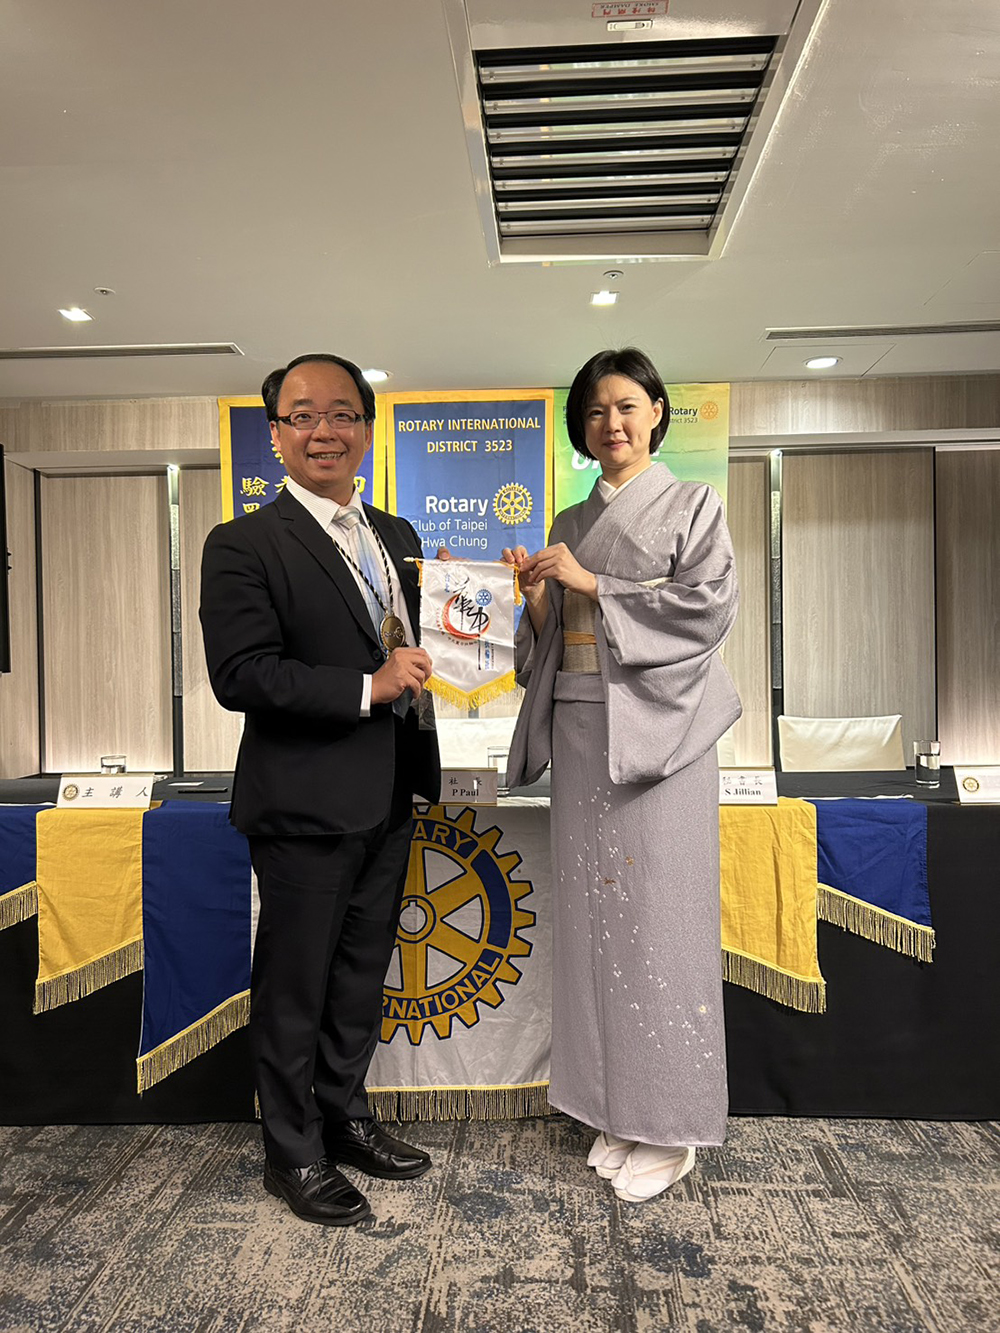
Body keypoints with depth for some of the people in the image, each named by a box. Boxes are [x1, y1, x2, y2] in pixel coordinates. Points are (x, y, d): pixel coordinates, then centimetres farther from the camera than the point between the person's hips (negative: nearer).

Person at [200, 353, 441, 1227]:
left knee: (362, 974, 20)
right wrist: (367, 688, -22)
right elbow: (240, 675, -19)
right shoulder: (244, 545, -10)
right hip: (306, 804, -6)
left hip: (389, 800, 7)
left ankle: (345, 1115, 41)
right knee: (294, 988, 10)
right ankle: (293, 1153, 32)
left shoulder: (395, 538, 12)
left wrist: (429, 659, -2)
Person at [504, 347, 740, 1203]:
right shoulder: (569, 525, 17)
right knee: (595, 915, 8)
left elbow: (707, 608, -11)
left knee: (658, 914, -2)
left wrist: (591, 584, -12)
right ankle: (618, 1108, 24)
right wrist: (537, 596, -3)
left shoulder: (692, 507, 3)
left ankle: (673, 1125, 16)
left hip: (656, 730, -5)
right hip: (580, 732, 5)